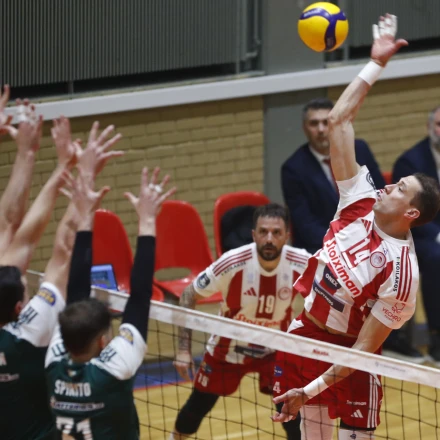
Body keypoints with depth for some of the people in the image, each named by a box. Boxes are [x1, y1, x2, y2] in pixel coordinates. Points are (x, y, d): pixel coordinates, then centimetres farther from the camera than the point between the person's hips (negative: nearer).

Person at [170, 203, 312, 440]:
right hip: (228, 347, 0)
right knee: (197, 406, 8)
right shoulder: (232, 263, -29)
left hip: (275, 349, 1)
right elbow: (188, 296, -16)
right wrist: (184, 349, -18)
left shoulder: (301, 264, -25)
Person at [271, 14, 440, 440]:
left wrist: (312, 390, -25)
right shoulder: (362, 203, -7)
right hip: (303, 336, 6)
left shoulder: (400, 272, -23)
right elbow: (338, 121, -4)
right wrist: (376, 64, -6)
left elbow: (364, 350, -22)